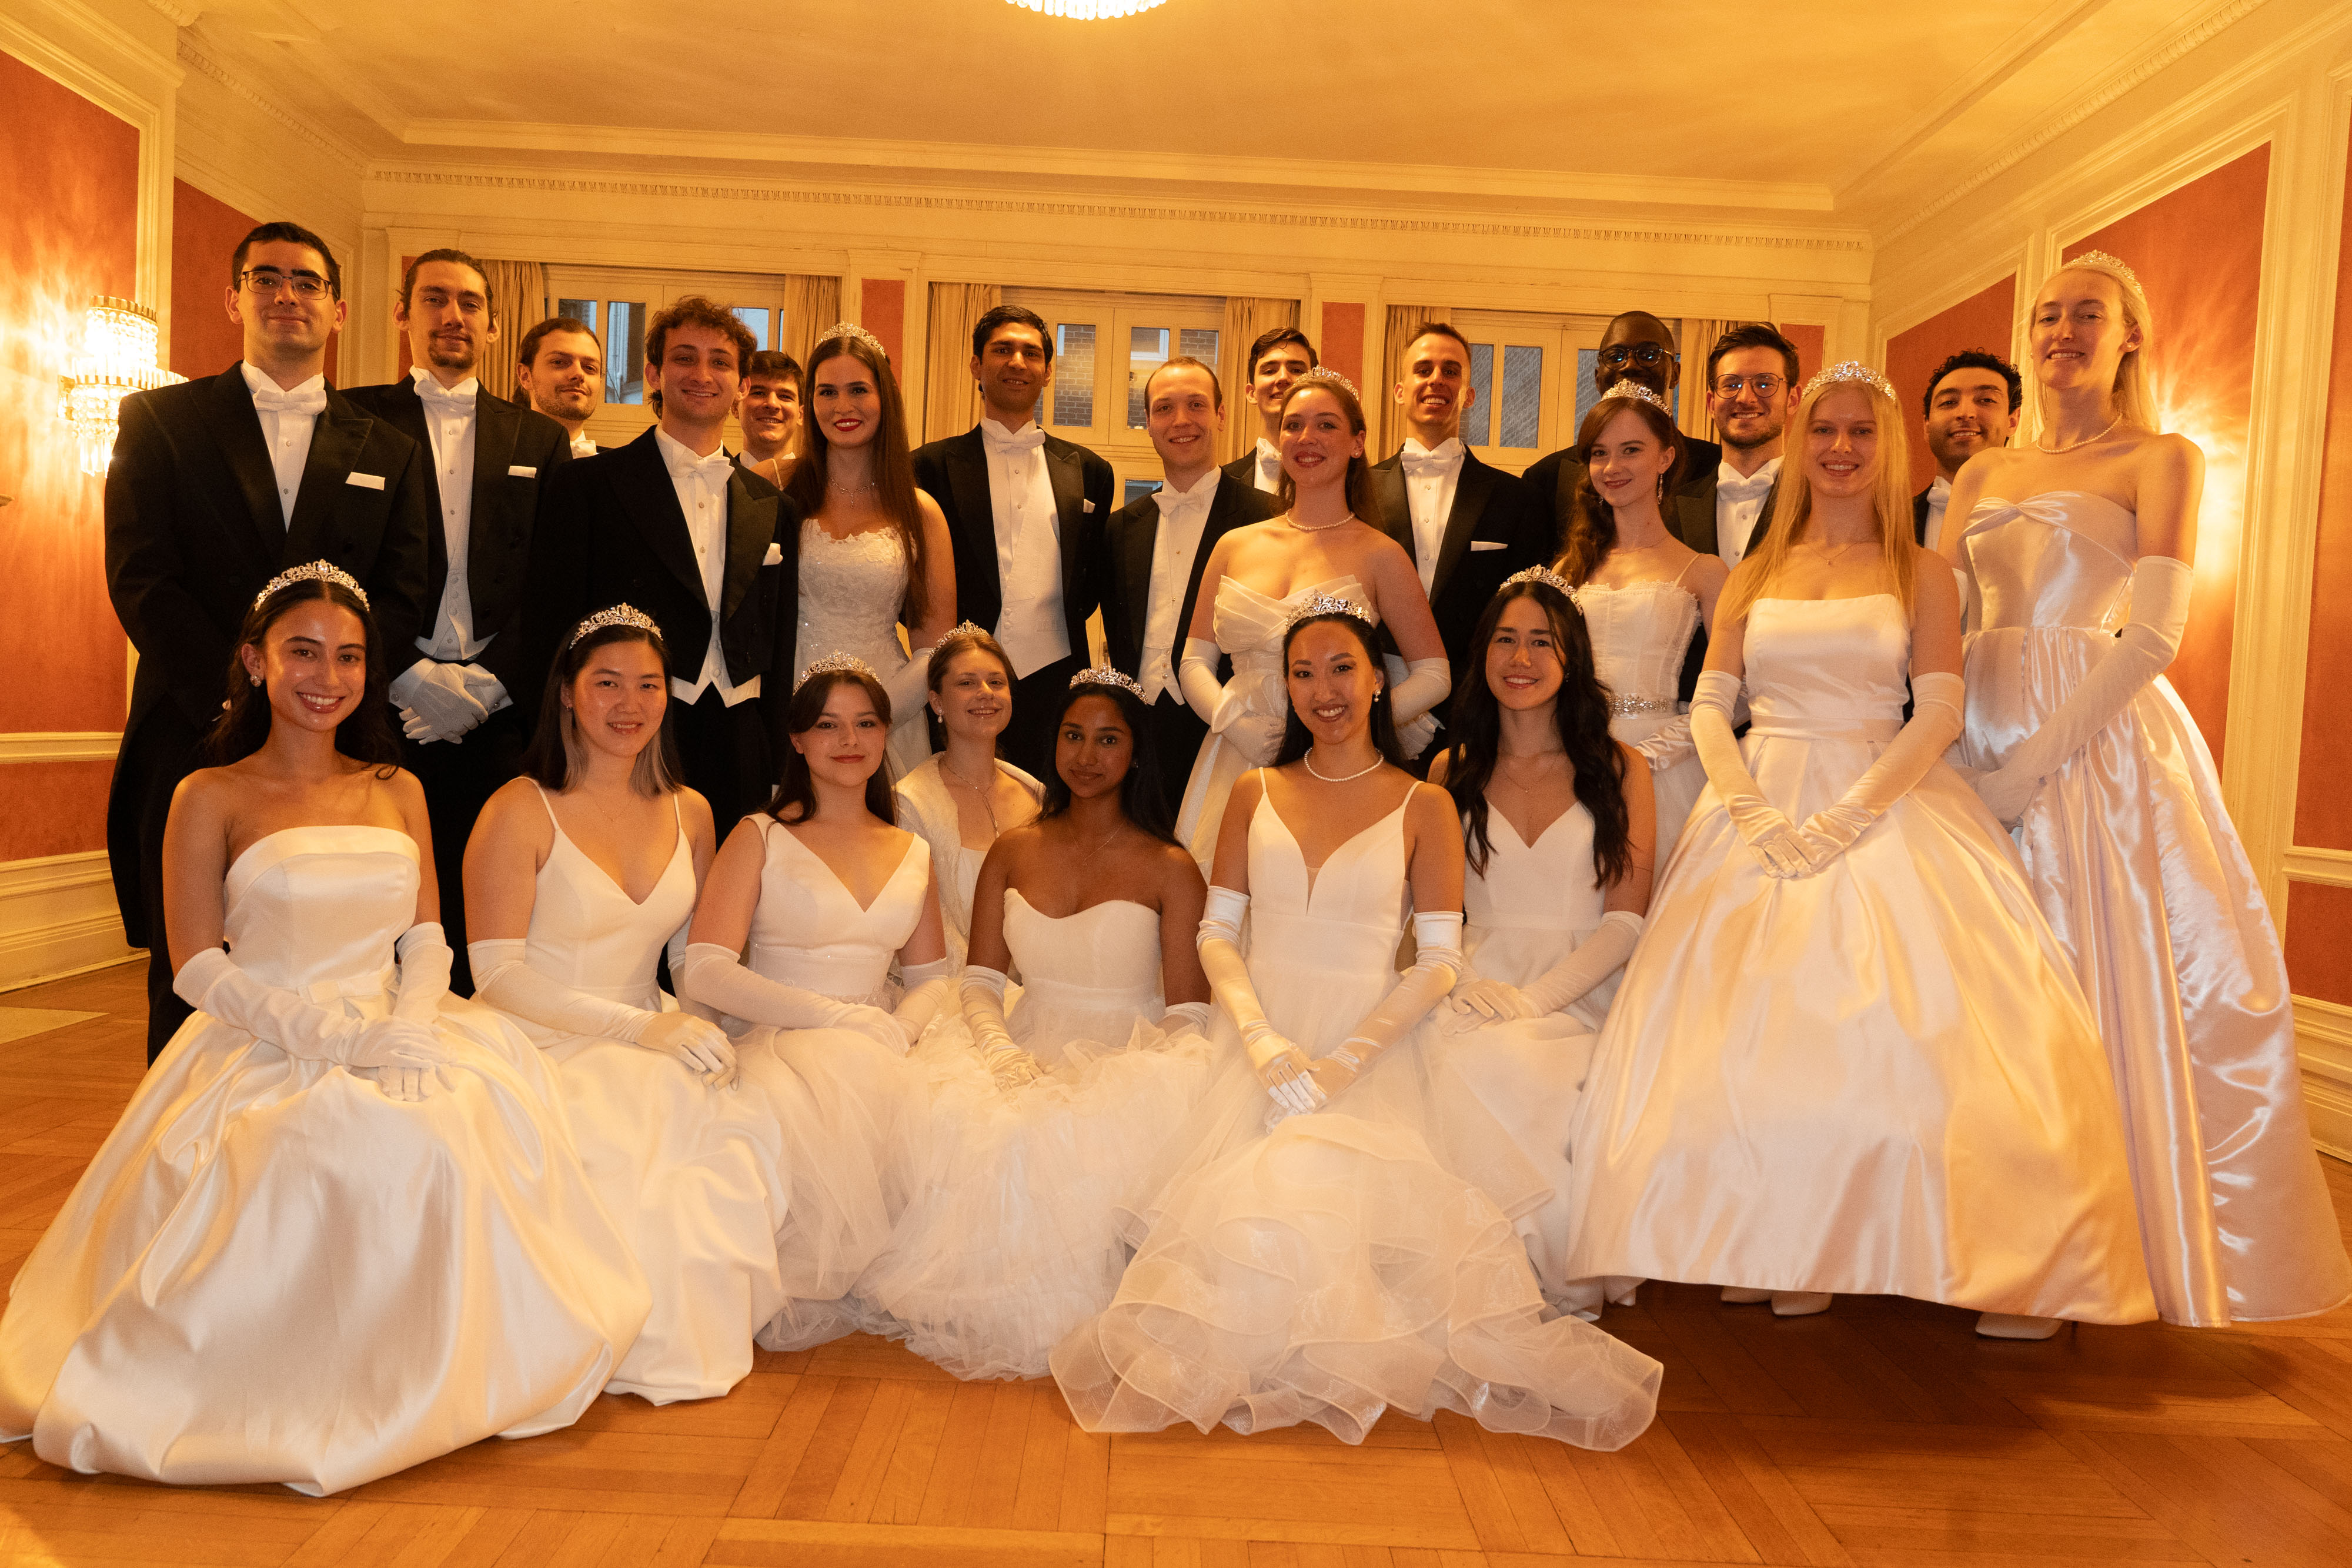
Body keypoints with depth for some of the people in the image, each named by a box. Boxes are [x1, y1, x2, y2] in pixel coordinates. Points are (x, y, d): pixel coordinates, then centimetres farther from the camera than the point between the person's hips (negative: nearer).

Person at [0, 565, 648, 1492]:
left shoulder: (398, 790, 15)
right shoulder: (211, 797, 3)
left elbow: (427, 939, 10)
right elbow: (201, 970, -4)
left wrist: (407, 1025, -12)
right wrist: (336, 1034, -17)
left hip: (397, 1039, 4)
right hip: (264, 1051, -4)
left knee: (495, 1100, -26)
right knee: (370, 1141, -34)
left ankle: (459, 1362, -6)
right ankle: (318, 1380, -10)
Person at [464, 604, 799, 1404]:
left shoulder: (690, 814, 11)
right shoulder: (521, 812, -6)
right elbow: (498, 975, -11)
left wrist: (706, 1031, -8)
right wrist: (641, 1027, -19)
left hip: (650, 1052, 5)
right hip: (540, 1049, -5)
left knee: (779, 1126, -23)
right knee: (626, 1179, -34)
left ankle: (699, 1332, 0)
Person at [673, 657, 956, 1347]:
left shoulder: (912, 852, 16)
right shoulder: (760, 837, 2)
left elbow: (931, 977, 16)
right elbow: (702, 973, -9)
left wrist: (897, 1031, -9)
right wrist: (842, 1016, -16)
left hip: (876, 1050, 4)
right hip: (772, 1041, -4)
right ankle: (799, 1295, -11)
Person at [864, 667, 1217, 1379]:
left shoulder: (1170, 868, 0)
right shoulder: (1013, 851, 11)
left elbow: (1188, 1014, -3)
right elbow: (981, 980, 8)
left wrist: (1143, 1076, -21)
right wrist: (1005, 1052, -12)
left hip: (1124, 1063, -3)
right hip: (1027, 1054, 3)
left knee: (1070, 1141, -36)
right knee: (945, 1118, -29)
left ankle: (1067, 1323, -9)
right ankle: (981, 1314, -7)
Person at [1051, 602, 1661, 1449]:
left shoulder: (1424, 806, 5)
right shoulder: (1255, 793, 13)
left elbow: (1438, 962, 0)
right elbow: (1216, 932, 9)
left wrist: (1342, 1062, -13)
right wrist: (1263, 1042, -10)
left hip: (1372, 1052, -2)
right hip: (1257, 1043, 2)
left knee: (1340, 1191, -30)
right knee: (1249, 1203, -27)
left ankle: (1347, 1362, -2)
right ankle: (1258, 1364, -1)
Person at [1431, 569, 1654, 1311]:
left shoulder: (1619, 769, 8)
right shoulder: (1453, 771, 15)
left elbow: (1626, 920, 0)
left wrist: (1534, 998, -15)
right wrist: (1464, 982, -10)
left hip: (1582, 993, -1)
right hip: (1480, 990, 2)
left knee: (1530, 1073, -35)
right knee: (1477, 1066, -34)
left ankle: (1566, 1280, -12)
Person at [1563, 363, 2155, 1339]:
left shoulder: (1920, 574, 8)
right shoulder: (1754, 576, 14)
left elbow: (1942, 713, -4)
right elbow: (1709, 707, 6)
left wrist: (1848, 815, -16)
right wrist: (1748, 808, -11)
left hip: (1886, 811, -2)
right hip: (1760, 813, 2)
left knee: (1912, 1028, -14)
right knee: (1751, 1027, -8)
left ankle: (2005, 1268, -5)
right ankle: (1777, 1251, 1)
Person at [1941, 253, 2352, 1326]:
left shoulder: (2163, 460, 4)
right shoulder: (1985, 473, 17)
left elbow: (2153, 636, -9)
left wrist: (2032, 762, -18)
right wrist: (1956, 746, -6)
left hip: (2103, 743, -4)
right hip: (1985, 732, 4)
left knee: (2118, 980, -2)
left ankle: (2132, 1253, 14)